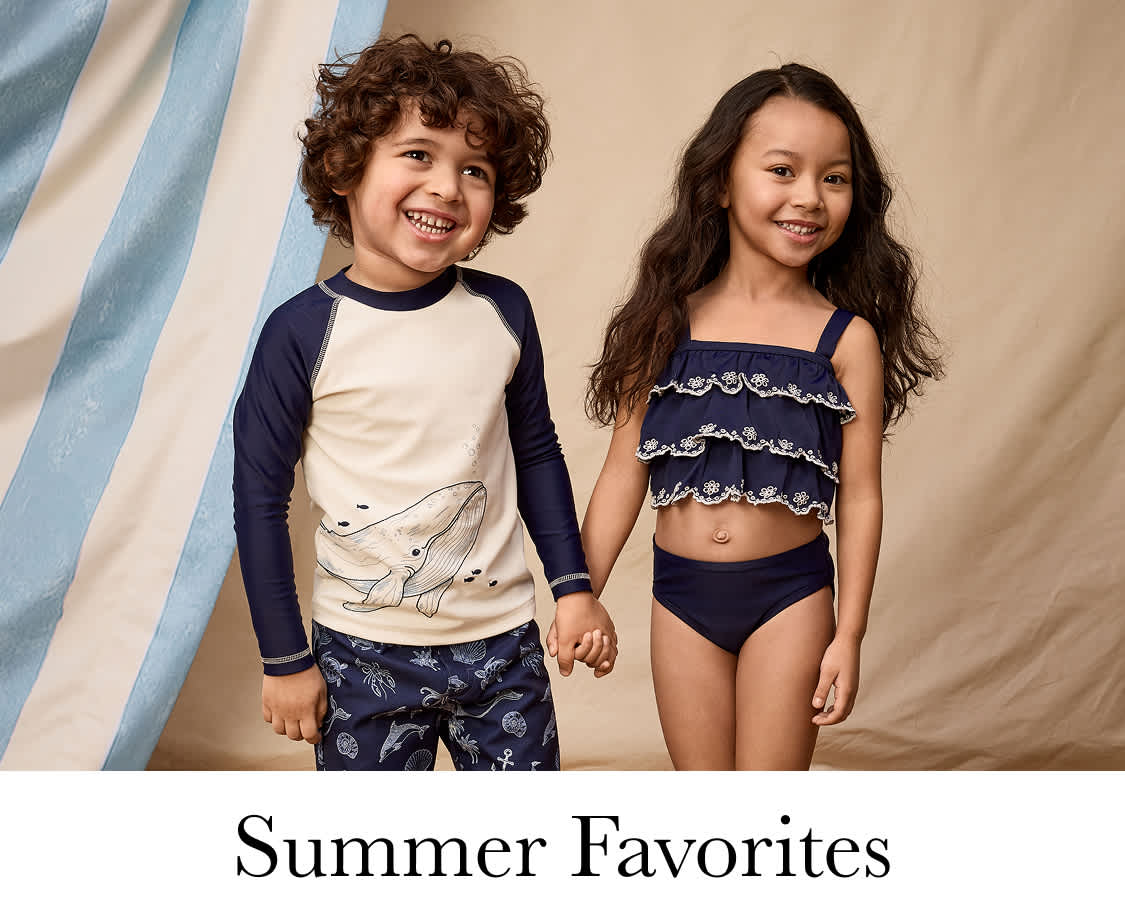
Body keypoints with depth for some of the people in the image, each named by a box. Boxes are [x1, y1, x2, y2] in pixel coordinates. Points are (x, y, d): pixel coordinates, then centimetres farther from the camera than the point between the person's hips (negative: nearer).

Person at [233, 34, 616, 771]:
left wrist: (574, 587, 9)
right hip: (363, 655, -2)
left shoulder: (503, 312, -3)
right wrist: (285, 658, -2)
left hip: (504, 643, 3)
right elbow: (260, 498, -5)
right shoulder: (304, 331, -12)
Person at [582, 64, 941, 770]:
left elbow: (861, 495, -2)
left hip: (789, 595, -1)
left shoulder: (847, 339, -6)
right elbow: (624, 472, 2)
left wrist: (849, 635, -2)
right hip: (681, 591, 2)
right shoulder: (667, 324, -2)